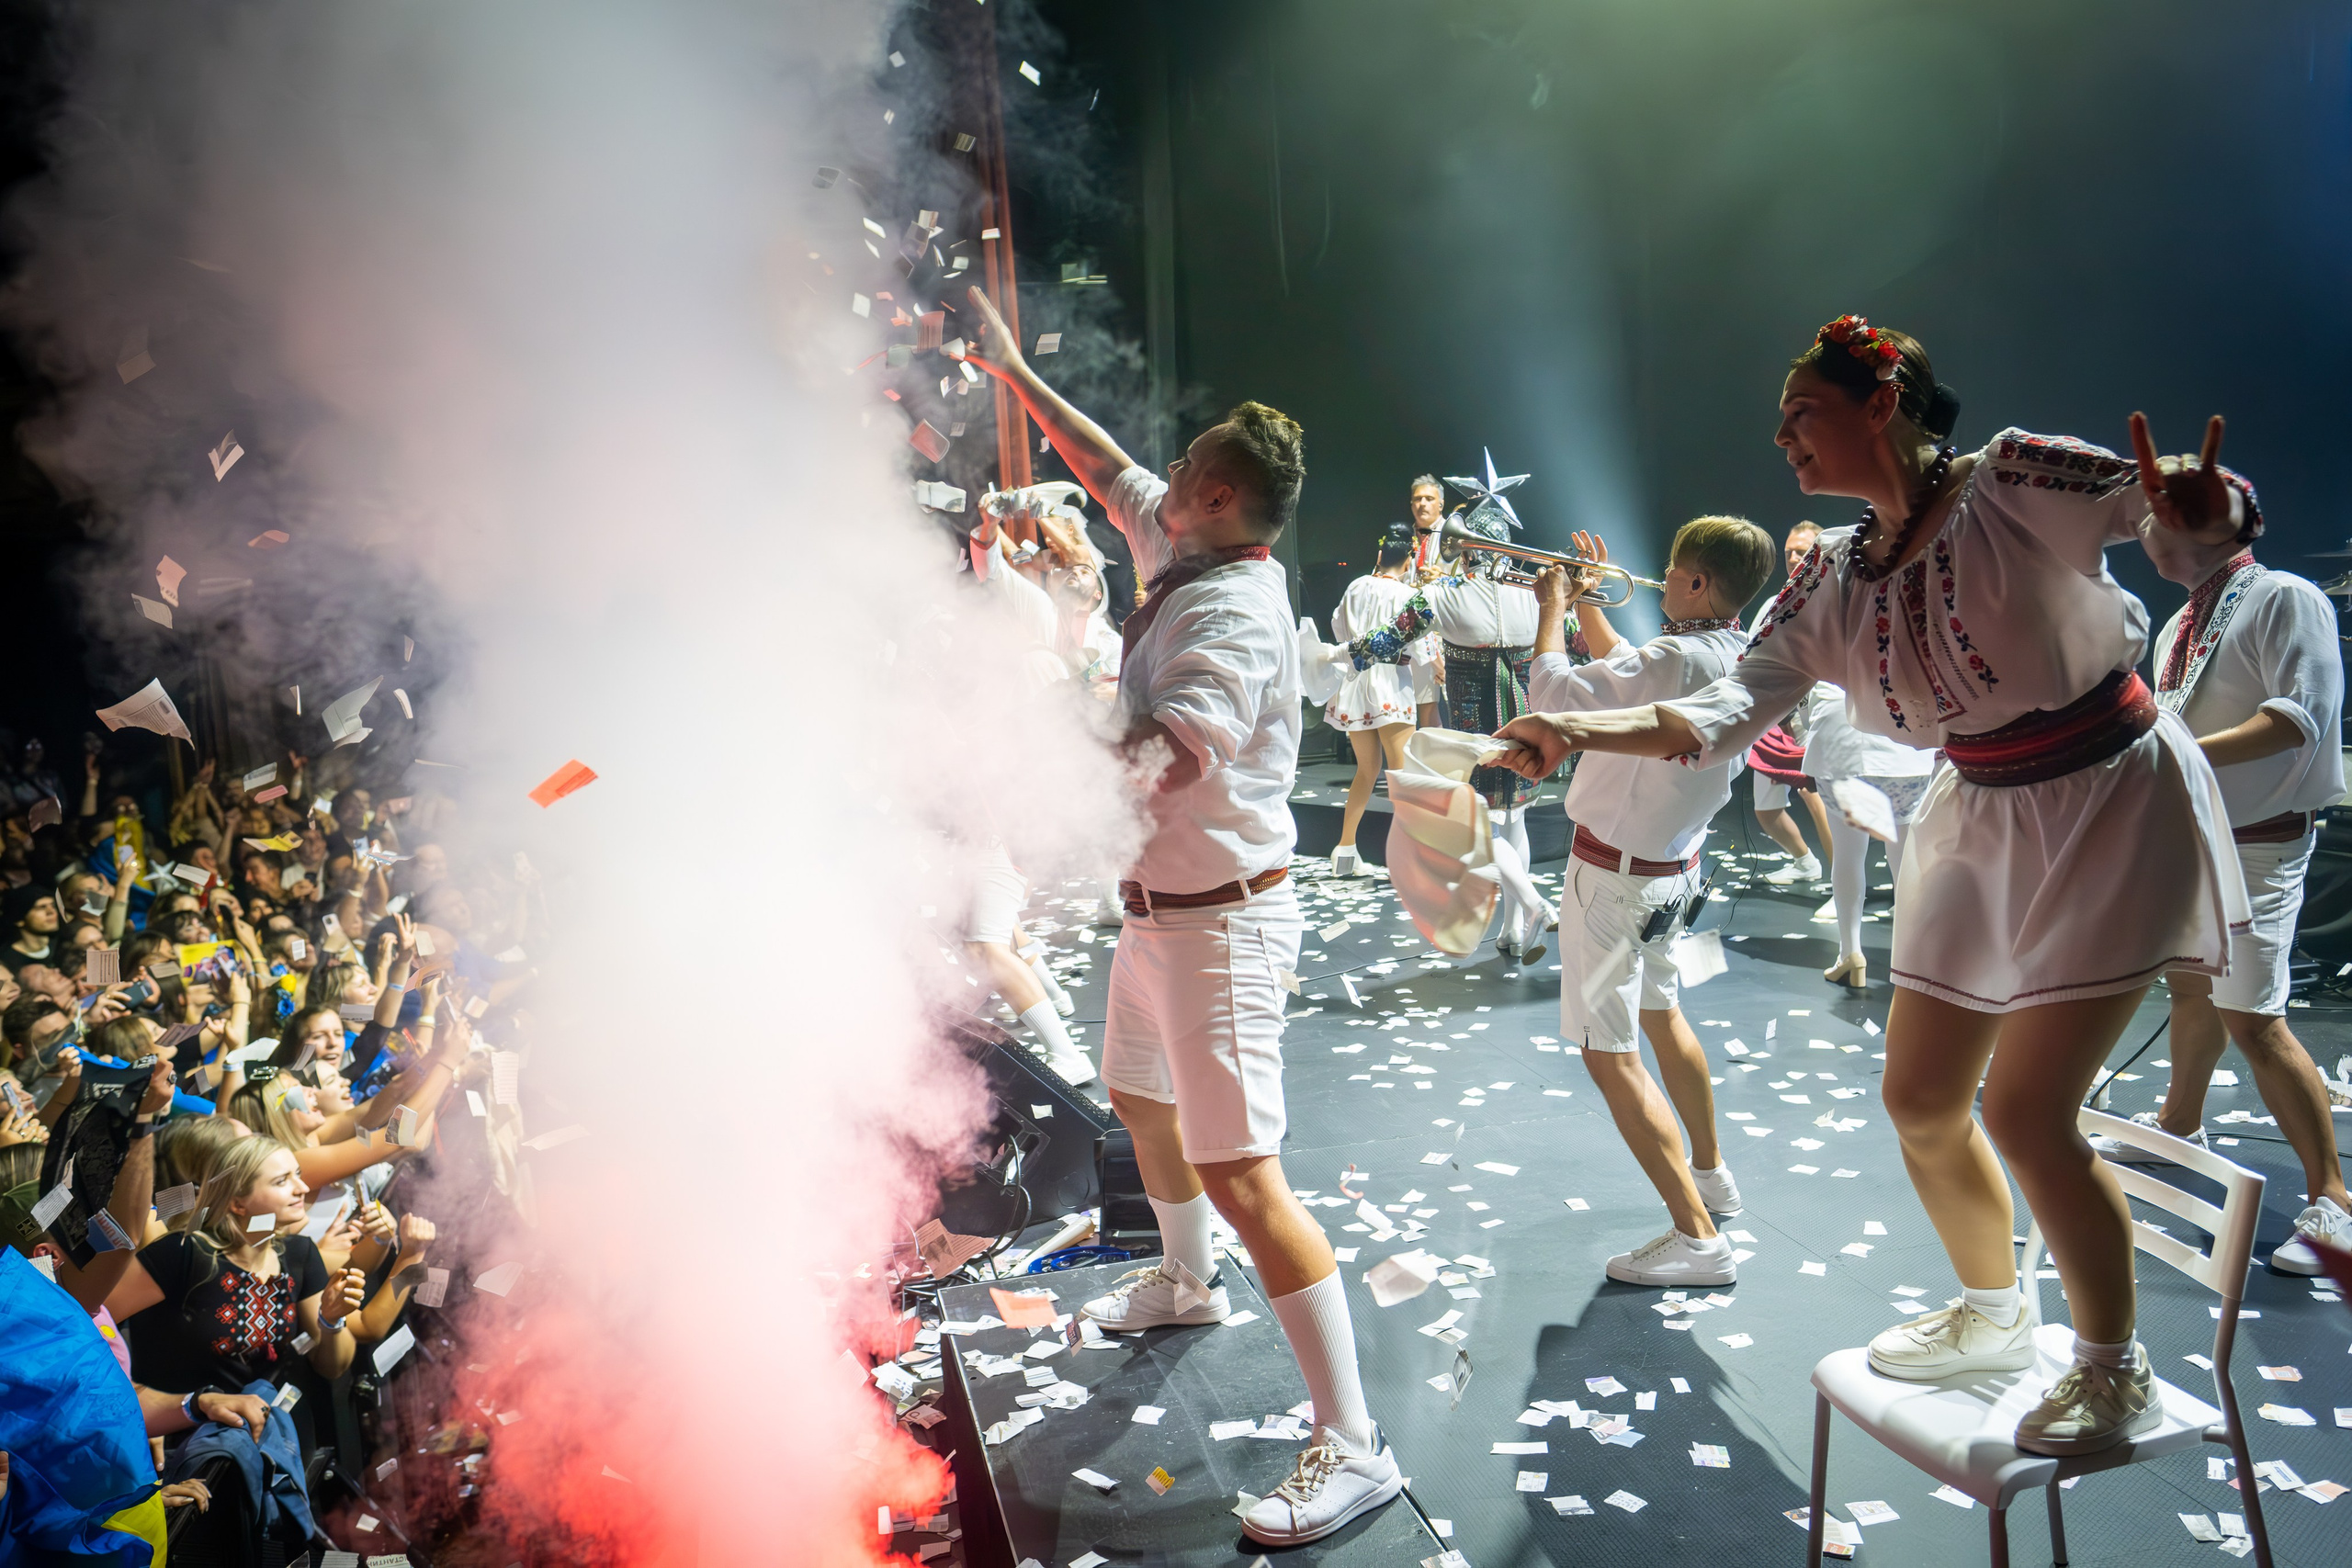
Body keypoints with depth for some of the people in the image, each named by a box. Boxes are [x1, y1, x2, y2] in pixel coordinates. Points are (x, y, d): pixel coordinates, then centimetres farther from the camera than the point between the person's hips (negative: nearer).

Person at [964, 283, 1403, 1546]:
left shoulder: (1228, 611, -24)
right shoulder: (1179, 548, 4)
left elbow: (1169, 762, -38)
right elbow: (1107, 469, 20)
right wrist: (1013, 372, 26)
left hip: (1219, 919, -11)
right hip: (1160, 905, 11)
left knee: (1242, 1172, -11)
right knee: (1139, 1094, 29)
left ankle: (1351, 1445, -3)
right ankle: (1187, 1281, 54)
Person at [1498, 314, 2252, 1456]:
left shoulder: (2016, 480, -17)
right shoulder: (1831, 578, 0)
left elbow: (2186, 510, -22)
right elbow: (1731, 710, -8)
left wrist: (2199, 505, -48)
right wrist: (1577, 732, -23)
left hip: (2113, 810, -7)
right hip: (1984, 825, 7)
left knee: (2024, 1109, -10)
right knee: (1919, 1098, 10)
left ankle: (2115, 1370, 15)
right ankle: (1991, 1316, 35)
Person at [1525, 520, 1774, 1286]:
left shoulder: (1680, 660, -28)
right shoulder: (1740, 658, 1)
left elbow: (1554, 694, -27)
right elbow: (1625, 672, 17)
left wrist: (1554, 606, -12)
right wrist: (1586, 601, 19)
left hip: (1617, 873, -10)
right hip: (1673, 866, 10)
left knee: (1611, 1056, -6)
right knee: (1659, 1012, 28)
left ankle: (1697, 1236, -6)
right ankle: (1710, 1171, 44)